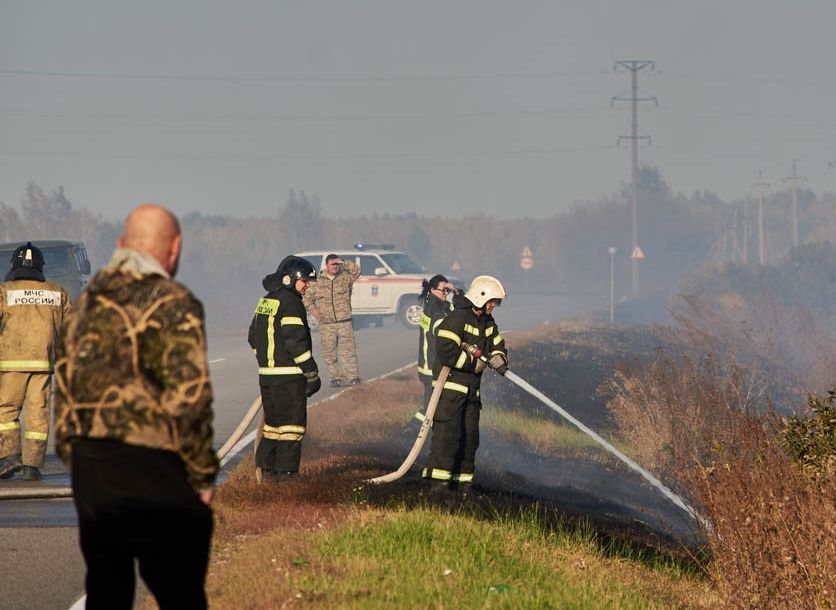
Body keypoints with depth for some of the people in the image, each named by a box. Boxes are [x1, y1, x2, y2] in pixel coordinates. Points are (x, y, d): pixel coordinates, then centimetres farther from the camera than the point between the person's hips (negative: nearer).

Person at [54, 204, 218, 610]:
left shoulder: (87, 303, 11)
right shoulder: (173, 305, -11)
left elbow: (64, 390, 15)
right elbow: (188, 399, -16)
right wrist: (202, 477, -7)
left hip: (90, 471, 7)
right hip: (153, 471, -7)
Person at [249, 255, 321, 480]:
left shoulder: (265, 302, 15)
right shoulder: (290, 303, -13)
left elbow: (254, 338, 22)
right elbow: (296, 341, -18)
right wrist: (312, 373, -13)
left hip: (266, 374, 9)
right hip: (288, 375, -9)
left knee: (273, 420, 17)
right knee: (292, 422, -3)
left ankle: (265, 468, 20)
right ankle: (286, 472, -4)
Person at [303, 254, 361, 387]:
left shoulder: (345, 277, 5)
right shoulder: (318, 281, 8)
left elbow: (356, 270, -12)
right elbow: (308, 297, 15)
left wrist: (343, 262, -12)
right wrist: (313, 310, 1)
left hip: (344, 322, -1)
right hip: (326, 324, 1)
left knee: (348, 351, -6)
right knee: (329, 353, 3)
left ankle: (352, 377, -6)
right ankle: (335, 378, 11)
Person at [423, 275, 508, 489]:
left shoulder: (487, 323, 14)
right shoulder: (457, 318, -14)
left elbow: (498, 345, 27)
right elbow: (445, 352, -24)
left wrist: (499, 359, 2)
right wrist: (474, 363, -16)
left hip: (471, 391, 9)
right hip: (450, 386, -9)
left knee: (470, 437, 9)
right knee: (448, 433, -16)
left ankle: (462, 478, 17)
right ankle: (437, 479, -19)